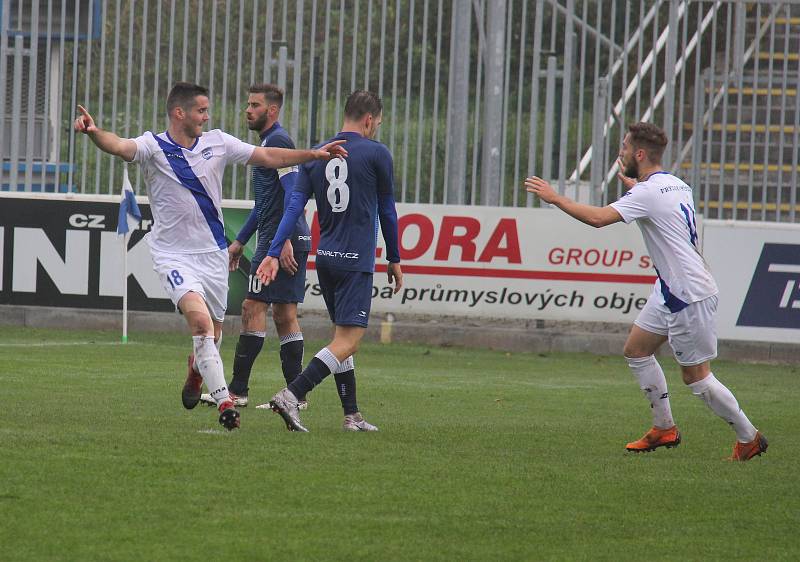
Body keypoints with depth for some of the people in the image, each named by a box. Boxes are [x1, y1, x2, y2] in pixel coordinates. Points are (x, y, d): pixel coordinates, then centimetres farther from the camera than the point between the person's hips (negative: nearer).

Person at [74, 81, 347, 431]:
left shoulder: (218, 143, 3)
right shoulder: (153, 147, -9)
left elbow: (270, 157, 11)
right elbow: (119, 146, -29)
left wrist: (315, 154, 6)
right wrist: (94, 133, -50)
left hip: (213, 253, 5)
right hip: (173, 255, -5)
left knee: (212, 332, 13)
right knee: (200, 319, -26)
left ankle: (196, 371, 49)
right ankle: (223, 401, -24)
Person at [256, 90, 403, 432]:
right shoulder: (377, 154, -4)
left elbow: (294, 206, 0)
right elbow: (387, 211, 4)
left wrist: (274, 253, -3)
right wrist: (394, 259, 14)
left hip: (325, 259, 7)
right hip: (356, 261, -7)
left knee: (343, 336, 16)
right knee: (348, 340, -10)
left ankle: (352, 416, 16)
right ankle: (291, 395, -26)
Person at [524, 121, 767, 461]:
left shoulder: (648, 193, -19)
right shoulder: (675, 185, 8)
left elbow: (598, 218, -28)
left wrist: (554, 198, -17)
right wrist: (632, 182, 36)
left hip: (689, 294, -10)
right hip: (670, 290, 10)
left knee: (696, 376, -1)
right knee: (636, 350, 14)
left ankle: (749, 438, 9)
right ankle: (664, 429, 19)